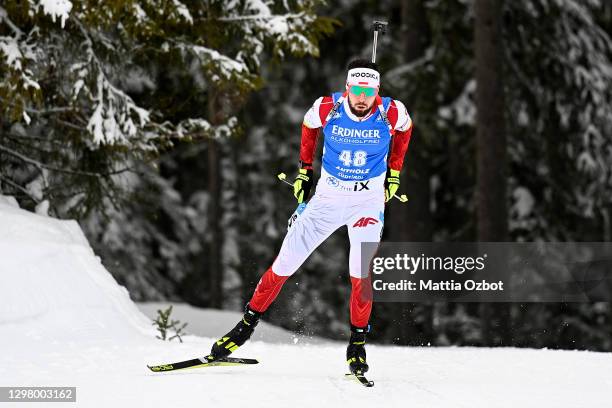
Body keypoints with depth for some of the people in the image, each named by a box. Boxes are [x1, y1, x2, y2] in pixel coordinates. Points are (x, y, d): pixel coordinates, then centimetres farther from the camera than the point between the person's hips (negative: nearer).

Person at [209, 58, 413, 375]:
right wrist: (304, 170, 11)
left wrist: (394, 173, 10)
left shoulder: (392, 113, -17)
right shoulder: (327, 108, -16)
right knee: (285, 263, 0)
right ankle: (247, 324, 16)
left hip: (369, 199, -1)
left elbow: (404, 128, 9)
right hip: (328, 196, 1)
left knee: (361, 271, -20)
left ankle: (357, 344, -3)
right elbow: (309, 125, 8)